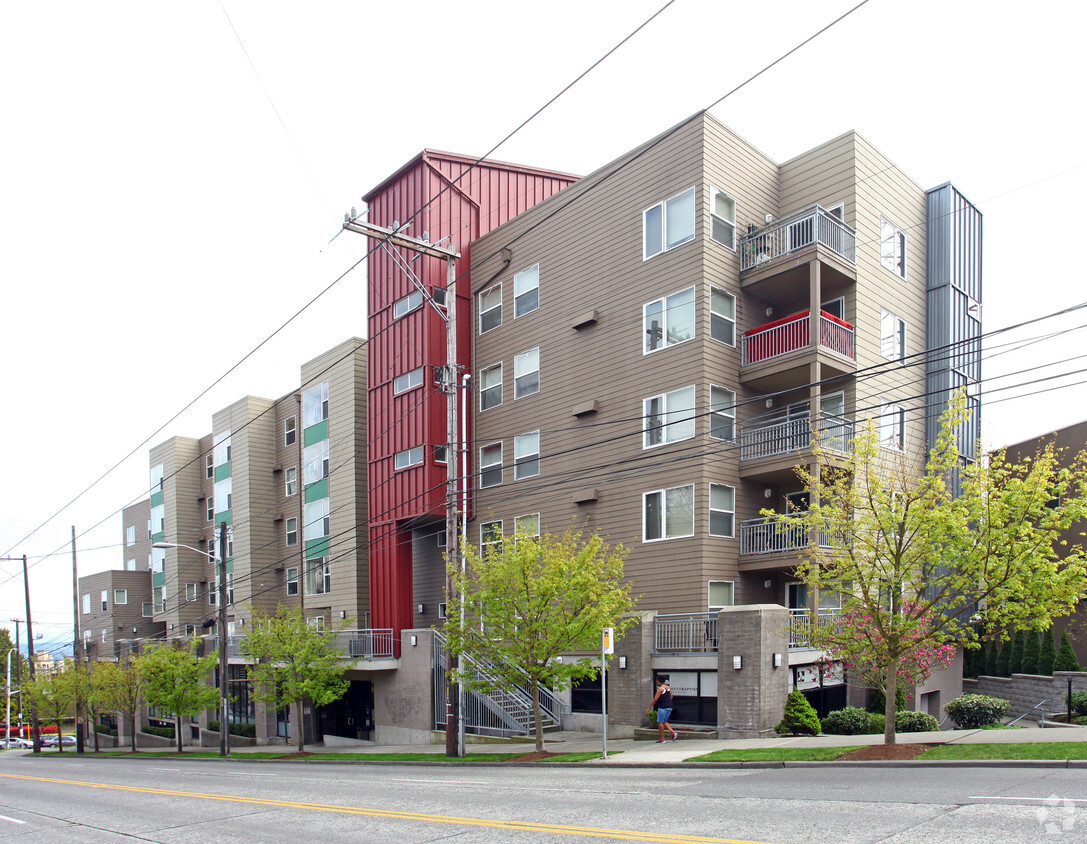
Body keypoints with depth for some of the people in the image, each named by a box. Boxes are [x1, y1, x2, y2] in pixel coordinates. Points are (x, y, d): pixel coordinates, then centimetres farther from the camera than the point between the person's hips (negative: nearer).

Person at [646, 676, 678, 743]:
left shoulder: (660, 689, -15)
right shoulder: (668, 687, 10)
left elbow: (655, 699, -14)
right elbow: (671, 696, 19)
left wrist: (649, 708, -9)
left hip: (663, 707, -8)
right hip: (669, 707, 8)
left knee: (660, 722, 1)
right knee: (664, 722, 18)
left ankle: (662, 739, 3)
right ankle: (674, 733, 5)